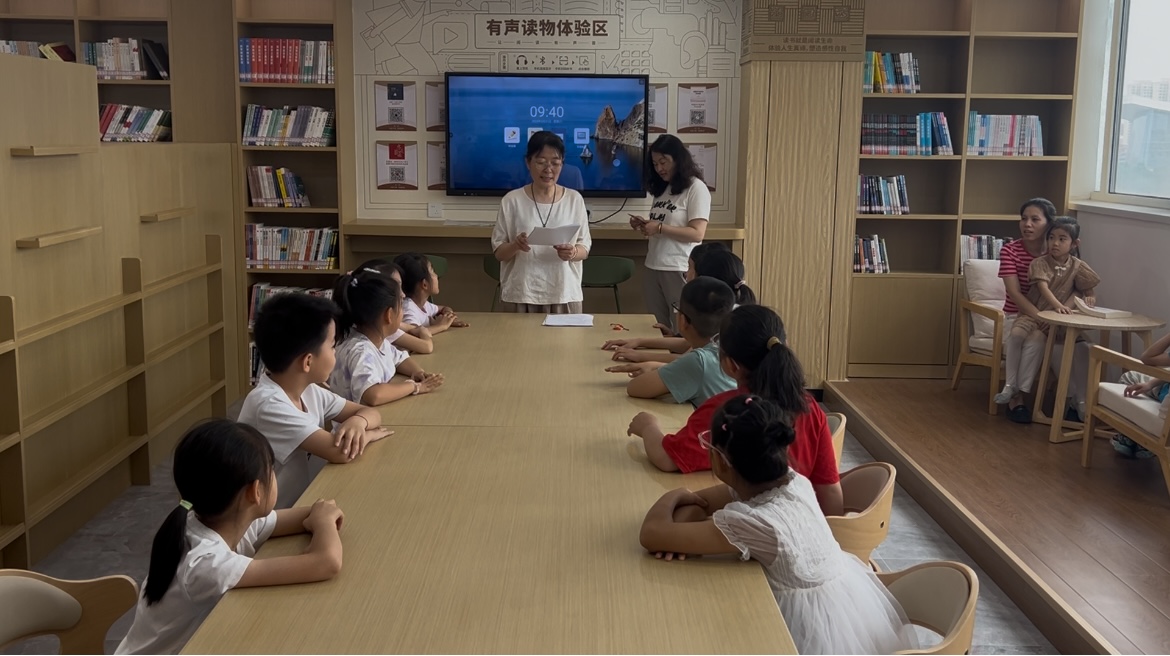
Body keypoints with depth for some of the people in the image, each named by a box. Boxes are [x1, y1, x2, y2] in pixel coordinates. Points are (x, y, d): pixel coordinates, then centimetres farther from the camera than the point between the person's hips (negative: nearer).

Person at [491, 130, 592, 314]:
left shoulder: (574, 199, 2)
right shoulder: (512, 200, 0)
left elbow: (584, 247, 6)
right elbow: (498, 251, 3)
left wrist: (573, 253, -17)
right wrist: (515, 246, -19)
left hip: (564, 293, 1)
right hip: (522, 295, -1)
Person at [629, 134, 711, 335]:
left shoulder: (696, 188, -7)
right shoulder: (661, 189, 15)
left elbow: (697, 234, -15)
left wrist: (659, 228, -18)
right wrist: (644, 225, 1)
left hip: (680, 270, -7)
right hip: (652, 268, 7)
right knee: (657, 329, 8)